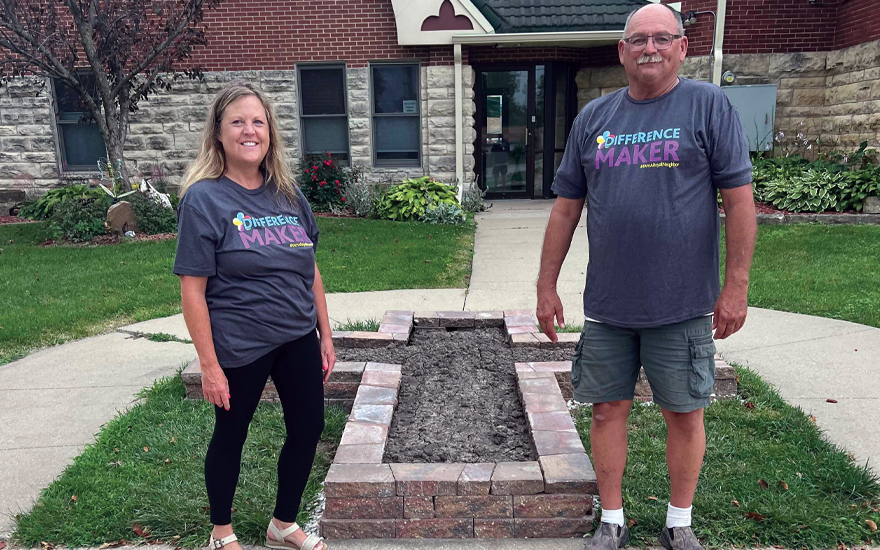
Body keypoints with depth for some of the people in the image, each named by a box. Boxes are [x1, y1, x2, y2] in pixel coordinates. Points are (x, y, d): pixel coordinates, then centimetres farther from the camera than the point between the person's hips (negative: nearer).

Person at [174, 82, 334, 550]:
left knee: (308, 429, 13)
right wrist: (209, 365, -14)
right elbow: (193, 290, -13)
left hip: (298, 340, 6)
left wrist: (325, 335, 8)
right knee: (230, 437, 14)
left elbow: (311, 271, 9)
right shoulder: (204, 198, -12)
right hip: (239, 348, -5)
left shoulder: (288, 194, 3)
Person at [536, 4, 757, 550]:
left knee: (685, 414, 10)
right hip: (606, 306, 3)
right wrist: (547, 286, 6)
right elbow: (567, 206, 8)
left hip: (682, 306, -2)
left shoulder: (710, 106, -1)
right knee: (608, 410, 10)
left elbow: (739, 199, -4)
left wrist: (736, 286, -9)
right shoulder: (593, 117, 8)